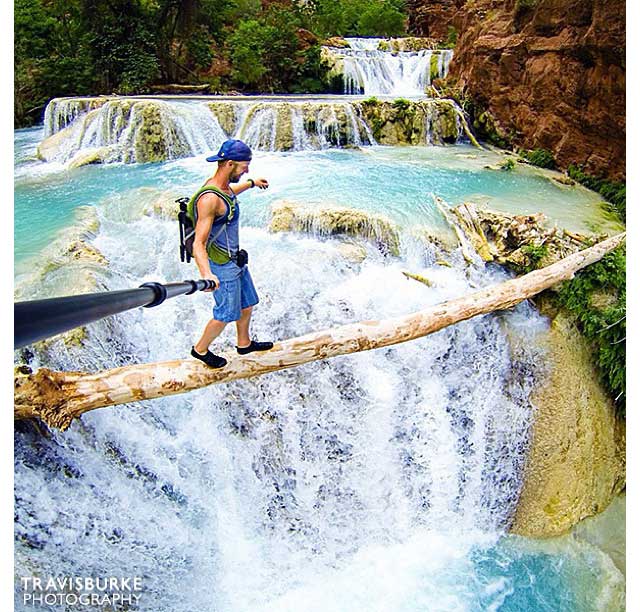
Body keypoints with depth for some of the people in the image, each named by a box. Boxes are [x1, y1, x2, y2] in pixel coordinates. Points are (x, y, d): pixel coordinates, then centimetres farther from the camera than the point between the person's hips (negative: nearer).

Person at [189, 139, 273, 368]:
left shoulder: (221, 185, 0)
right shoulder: (209, 199, -29)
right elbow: (198, 243, -34)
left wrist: (252, 183, 41)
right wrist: (206, 275, -50)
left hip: (236, 260, 9)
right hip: (222, 267, -9)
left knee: (247, 304, 22)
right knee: (226, 315, 7)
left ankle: (244, 343, 44)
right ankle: (200, 349, 30)